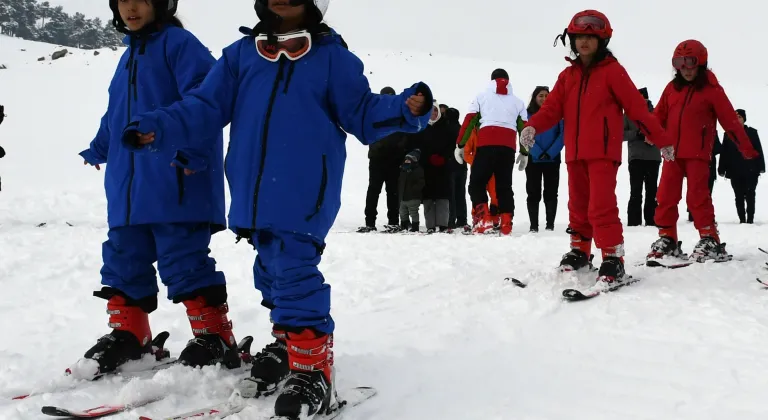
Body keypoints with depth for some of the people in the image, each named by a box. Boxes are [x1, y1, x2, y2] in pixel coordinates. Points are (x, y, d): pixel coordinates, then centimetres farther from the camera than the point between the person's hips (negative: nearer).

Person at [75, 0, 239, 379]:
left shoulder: (178, 43, -6)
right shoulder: (129, 56, 21)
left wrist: (193, 152, -23)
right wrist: (98, 150, 44)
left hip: (176, 187, -8)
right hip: (128, 189, 9)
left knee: (184, 263, -9)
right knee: (123, 262, 11)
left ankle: (214, 337, 2)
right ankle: (126, 335, 24)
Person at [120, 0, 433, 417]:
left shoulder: (331, 56, 4)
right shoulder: (241, 54, 14)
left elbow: (362, 115, 2)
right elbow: (207, 105, 11)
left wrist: (406, 110, -16)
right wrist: (159, 127, -2)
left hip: (305, 194, -5)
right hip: (254, 193, 5)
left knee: (294, 273, -13)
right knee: (272, 272, 14)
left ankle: (311, 368, -6)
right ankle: (286, 345, 31)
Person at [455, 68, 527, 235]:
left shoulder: (482, 96, 18)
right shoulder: (517, 101, 24)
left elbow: (468, 120, 8)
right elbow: (523, 128, 18)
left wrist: (459, 144, 7)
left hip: (486, 143, -2)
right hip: (508, 145, 2)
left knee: (477, 182, 3)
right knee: (504, 185, 8)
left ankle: (483, 218, -13)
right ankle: (506, 224, 0)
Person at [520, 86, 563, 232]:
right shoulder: (528, 115, 3)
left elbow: (562, 135, -2)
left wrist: (550, 153, -13)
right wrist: (539, 153, -15)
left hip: (552, 160, 0)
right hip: (533, 160, 0)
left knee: (551, 193, 1)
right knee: (533, 194, 0)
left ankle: (550, 225, 5)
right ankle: (533, 226, 3)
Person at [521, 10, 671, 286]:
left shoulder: (612, 71, -3)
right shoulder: (568, 75, 13)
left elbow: (636, 107, -5)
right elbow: (553, 107, 5)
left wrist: (660, 139, -4)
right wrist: (532, 127, -14)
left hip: (604, 151, -6)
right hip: (575, 153, 6)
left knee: (601, 206, -14)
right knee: (578, 205, 16)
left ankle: (613, 261, -9)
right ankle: (579, 252, 31)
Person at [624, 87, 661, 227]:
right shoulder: (629, 114, 6)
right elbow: (622, 133, 1)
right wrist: (637, 134, -14)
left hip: (653, 157, 2)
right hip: (636, 158, -2)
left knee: (652, 191, 6)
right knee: (636, 192, -7)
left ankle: (651, 220, 12)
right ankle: (634, 221, -6)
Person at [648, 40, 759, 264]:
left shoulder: (711, 90, -2)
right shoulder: (672, 88, 10)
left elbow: (730, 120, -3)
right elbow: (659, 115, 8)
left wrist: (746, 148, -4)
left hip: (698, 154, -4)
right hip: (672, 153, 5)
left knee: (697, 197, -8)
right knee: (666, 196, 4)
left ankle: (710, 241, 0)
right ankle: (667, 240, 13)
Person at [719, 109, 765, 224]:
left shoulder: (752, 132, 5)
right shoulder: (728, 134, 8)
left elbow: (759, 150, 2)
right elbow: (724, 153, 4)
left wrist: (760, 167, -5)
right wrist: (722, 169, -2)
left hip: (750, 170, -1)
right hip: (735, 172, 2)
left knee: (750, 195, 0)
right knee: (739, 197, 4)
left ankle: (750, 219, 3)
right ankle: (742, 219, 9)